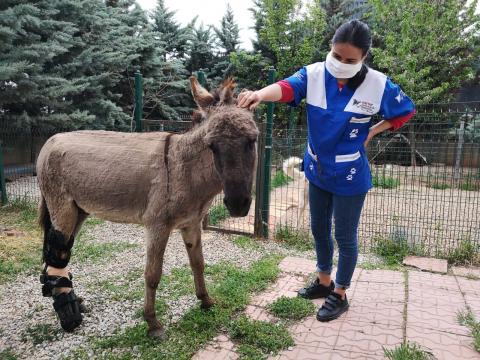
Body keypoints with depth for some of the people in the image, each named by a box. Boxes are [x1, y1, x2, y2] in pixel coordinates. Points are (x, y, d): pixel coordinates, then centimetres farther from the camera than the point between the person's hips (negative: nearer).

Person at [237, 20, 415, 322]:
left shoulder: (378, 85, -13)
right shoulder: (314, 74, -11)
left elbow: (407, 111, 4)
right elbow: (286, 87, -31)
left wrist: (372, 132, -6)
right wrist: (261, 94, -53)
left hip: (350, 177, -3)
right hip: (317, 171, 4)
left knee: (345, 237, 8)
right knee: (319, 230, 18)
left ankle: (340, 295, 29)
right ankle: (324, 282, 41)